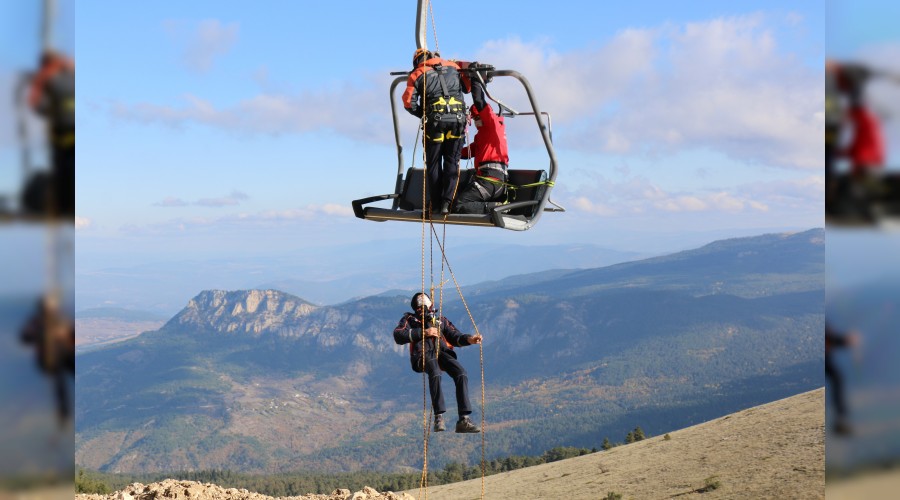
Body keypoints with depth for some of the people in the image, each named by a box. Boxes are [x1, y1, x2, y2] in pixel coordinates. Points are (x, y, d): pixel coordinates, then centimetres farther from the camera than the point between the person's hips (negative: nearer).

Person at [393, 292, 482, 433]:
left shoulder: (441, 320, 33)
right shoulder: (410, 319, 24)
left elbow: (455, 337, 20)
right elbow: (398, 336, 4)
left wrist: (469, 339, -3)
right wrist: (423, 332, -3)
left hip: (442, 353, 3)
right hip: (423, 355, -3)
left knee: (461, 373, -27)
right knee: (435, 373, -38)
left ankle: (464, 420, -32)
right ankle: (439, 417, -42)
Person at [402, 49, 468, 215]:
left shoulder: (417, 75, 11)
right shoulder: (453, 67, 18)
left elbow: (409, 103, 3)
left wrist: (423, 114, 18)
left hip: (435, 120, -1)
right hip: (458, 118, 2)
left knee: (433, 163, 10)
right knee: (452, 162, 8)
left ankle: (435, 204, 11)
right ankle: (447, 202, -3)